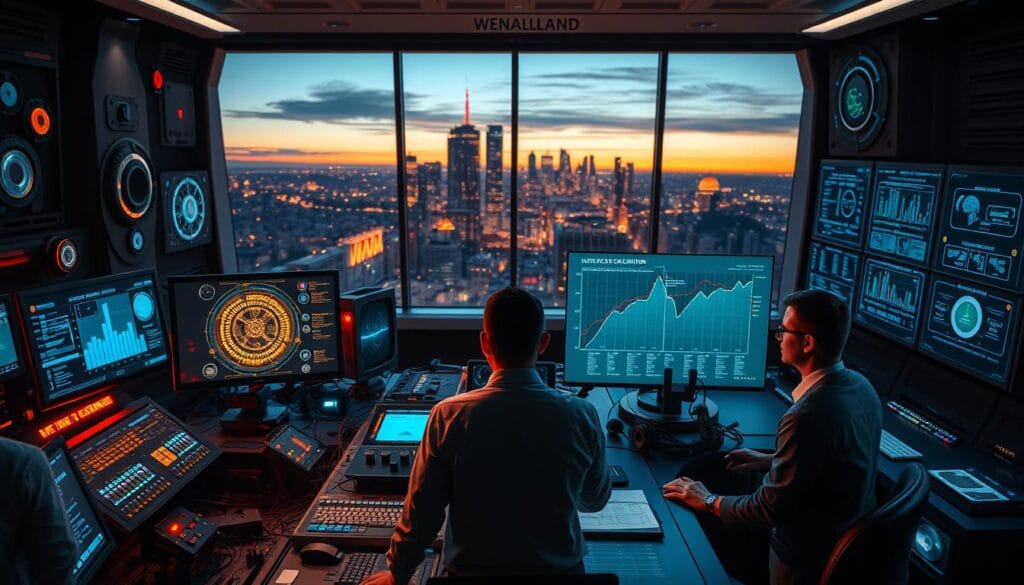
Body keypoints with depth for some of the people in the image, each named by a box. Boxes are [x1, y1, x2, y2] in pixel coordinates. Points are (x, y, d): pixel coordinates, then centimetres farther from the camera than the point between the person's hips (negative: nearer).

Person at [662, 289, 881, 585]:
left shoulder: (807, 416, -32)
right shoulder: (860, 385, -6)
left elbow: (771, 509, -24)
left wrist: (708, 501, -11)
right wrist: (770, 461, 13)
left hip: (811, 559, -7)